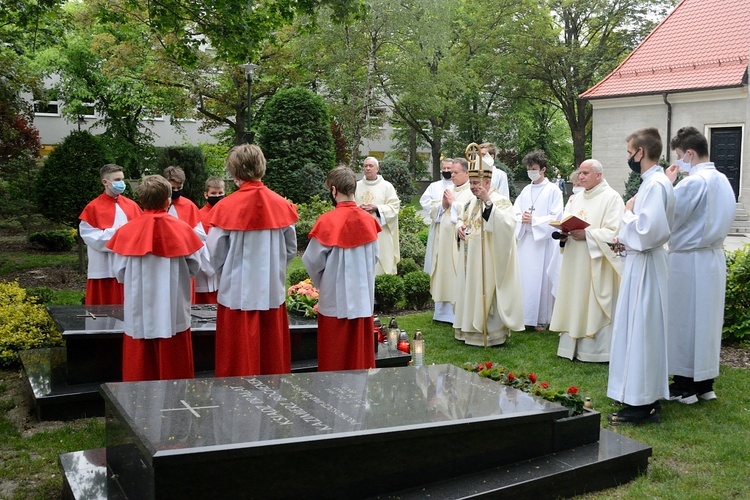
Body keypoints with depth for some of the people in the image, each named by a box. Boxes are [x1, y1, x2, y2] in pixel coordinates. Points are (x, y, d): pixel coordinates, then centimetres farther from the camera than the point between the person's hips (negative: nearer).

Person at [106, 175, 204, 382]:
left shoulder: (127, 231, -6)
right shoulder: (182, 229, -7)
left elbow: (120, 273, 0)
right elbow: (195, 267, 1)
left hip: (139, 316, 1)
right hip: (172, 316, -1)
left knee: (140, 374, 10)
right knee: (174, 372, 9)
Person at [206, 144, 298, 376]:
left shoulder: (226, 207, -12)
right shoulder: (281, 205, -4)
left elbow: (215, 253, -6)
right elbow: (291, 249, 5)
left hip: (237, 293, -3)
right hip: (273, 292, 3)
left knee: (240, 362, 8)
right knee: (273, 358, 15)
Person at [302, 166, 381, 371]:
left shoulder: (328, 221, -15)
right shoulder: (368, 221, -3)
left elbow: (313, 260, -9)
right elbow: (374, 257, 5)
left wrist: (321, 283, 9)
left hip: (335, 299, -4)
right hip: (363, 298, 4)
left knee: (334, 359, 8)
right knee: (361, 354, 14)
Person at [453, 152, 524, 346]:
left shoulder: (500, 201, -13)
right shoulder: (472, 202, 12)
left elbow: (508, 224, -29)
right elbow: (462, 219, 27)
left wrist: (488, 202, -34)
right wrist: (460, 226, 2)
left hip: (489, 262, -8)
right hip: (471, 261, 8)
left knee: (487, 294, -5)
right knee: (471, 292, 13)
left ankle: (492, 333, 5)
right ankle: (472, 329, 23)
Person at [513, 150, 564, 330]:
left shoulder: (553, 190, -3)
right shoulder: (526, 190, 13)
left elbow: (555, 217, -9)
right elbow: (516, 212, 11)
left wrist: (533, 220, -15)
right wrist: (522, 218, -11)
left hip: (543, 240, -5)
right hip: (525, 240, 5)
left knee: (541, 278, -2)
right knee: (525, 277, 5)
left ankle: (542, 318, 7)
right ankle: (526, 315, 13)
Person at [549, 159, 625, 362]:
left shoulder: (611, 198, -7)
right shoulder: (578, 199, 17)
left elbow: (614, 233, -16)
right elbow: (569, 223, 21)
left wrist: (587, 234, -22)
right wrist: (565, 233, -1)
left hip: (596, 264, -7)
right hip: (575, 264, 8)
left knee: (594, 305, -5)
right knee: (575, 303, 9)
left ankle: (595, 351, 2)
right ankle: (573, 347, 16)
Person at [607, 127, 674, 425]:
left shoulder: (654, 185, -20)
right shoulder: (654, 182, 11)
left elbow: (647, 231, -26)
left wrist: (629, 212, -11)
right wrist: (626, 239, 7)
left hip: (643, 264, -10)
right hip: (642, 261, 10)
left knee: (639, 330, -4)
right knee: (643, 330, 15)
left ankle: (640, 404, 3)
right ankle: (647, 397, 25)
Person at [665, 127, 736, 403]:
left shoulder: (693, 182, -18)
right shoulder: (723, 181, 10)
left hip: (689, 260, -8)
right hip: (714, 257, 8)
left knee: (685, 321, 1)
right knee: (707, 320, 13)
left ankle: (684, 386, 8)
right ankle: (704, 383, 21)